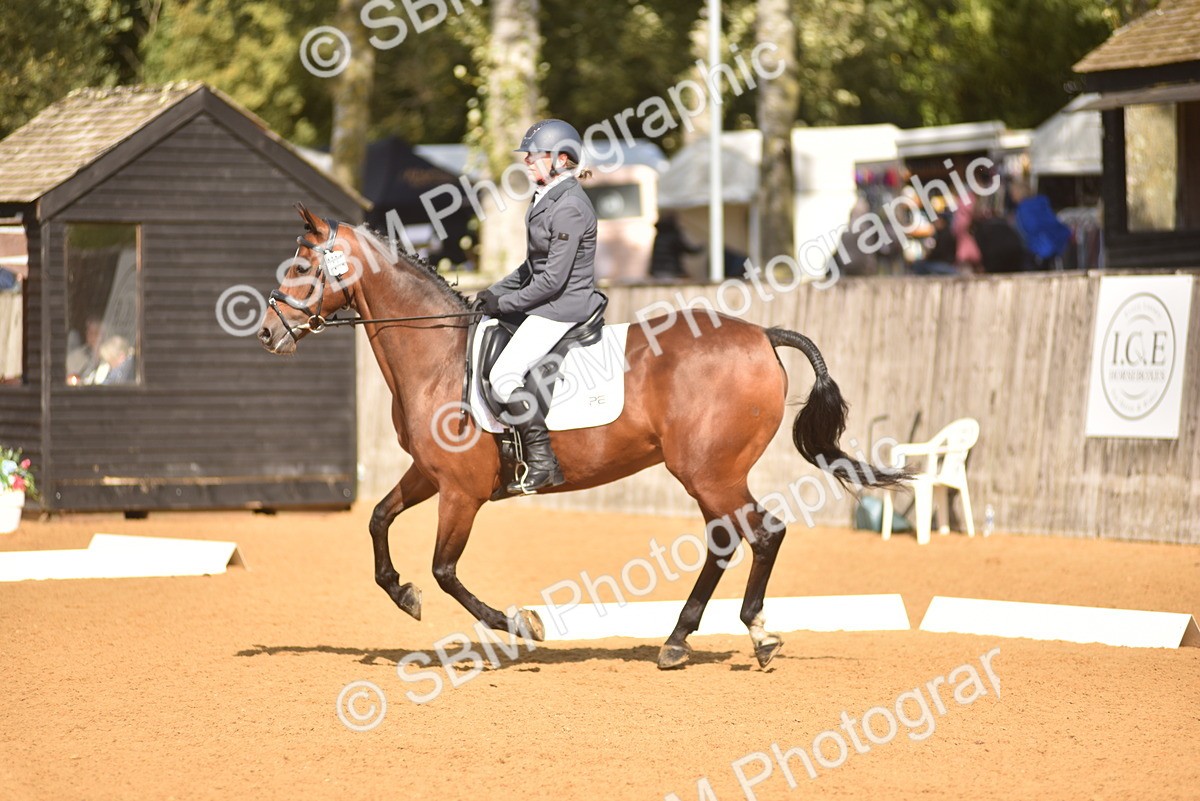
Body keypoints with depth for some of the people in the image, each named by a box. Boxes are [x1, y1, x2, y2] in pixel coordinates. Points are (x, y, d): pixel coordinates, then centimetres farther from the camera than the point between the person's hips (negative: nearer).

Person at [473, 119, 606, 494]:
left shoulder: (569, 208, -20)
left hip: (563, 306, -11)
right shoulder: (547, 199, 12)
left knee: (505, 375, -20)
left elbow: (553, 279, -22)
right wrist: (494, 292, 10)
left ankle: (542, 462, -14)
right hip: (547, 304, 11)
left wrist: (505, 303, -15)